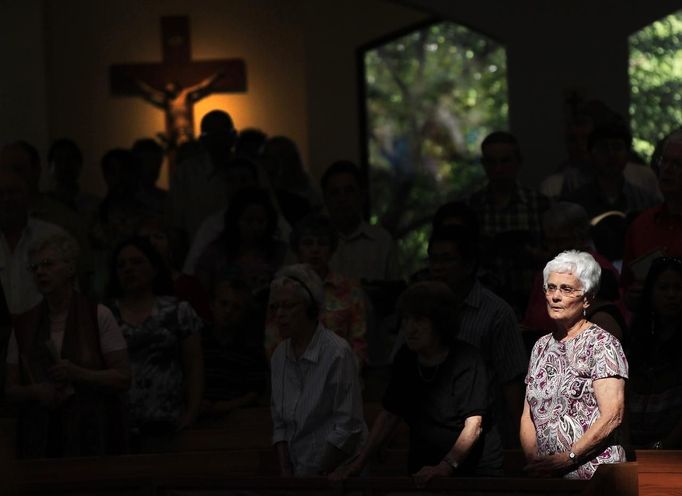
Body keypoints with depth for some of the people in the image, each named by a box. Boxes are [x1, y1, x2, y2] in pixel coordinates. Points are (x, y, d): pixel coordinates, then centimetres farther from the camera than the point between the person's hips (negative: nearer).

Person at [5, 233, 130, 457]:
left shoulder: (99, 316, 1)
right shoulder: (24, 325, 9)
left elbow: (123, 378, -2)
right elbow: (11, 389, 11)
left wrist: (79, 374, -15)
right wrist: (36, 392, -9)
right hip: (41, 435, 2)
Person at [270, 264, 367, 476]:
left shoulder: (337, 353, -13)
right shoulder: (280, 355, 9)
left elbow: (348, 428, -13)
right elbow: (280, 423, 13)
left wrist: (319, 476, -10)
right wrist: (286, 473, 2)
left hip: (336, 472, -6)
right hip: (299, 472, 6)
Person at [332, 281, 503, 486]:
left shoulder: (467, 360, -11)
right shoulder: (405, 359, 7)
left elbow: (473, 426, -19)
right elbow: (389, 415, 12)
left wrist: (446, 466, -32)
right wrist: (359, 463, 1)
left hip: (475, 469, -5)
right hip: (423, 472, 5)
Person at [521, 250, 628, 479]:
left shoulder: (601, 344, -4)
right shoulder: (542, 346, 15)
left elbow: (612, 416, -12)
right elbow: (528, 416, 15)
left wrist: (567, 458, -16)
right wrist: (533, 460, -2)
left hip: (593, 474, -5)